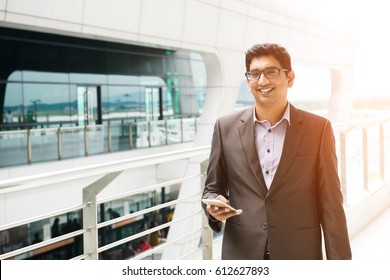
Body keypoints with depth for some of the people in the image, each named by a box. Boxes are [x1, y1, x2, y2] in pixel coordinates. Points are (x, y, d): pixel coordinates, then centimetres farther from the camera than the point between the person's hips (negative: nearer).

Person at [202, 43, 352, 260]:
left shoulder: (318, 128, -5)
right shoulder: (226, 127, -1)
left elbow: (330, 203, -4)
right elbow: (213, 188, 7)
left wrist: (339, 262, -6)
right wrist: (214, 206, -15)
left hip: (300, 254, -1)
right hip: (241, 254, 1)